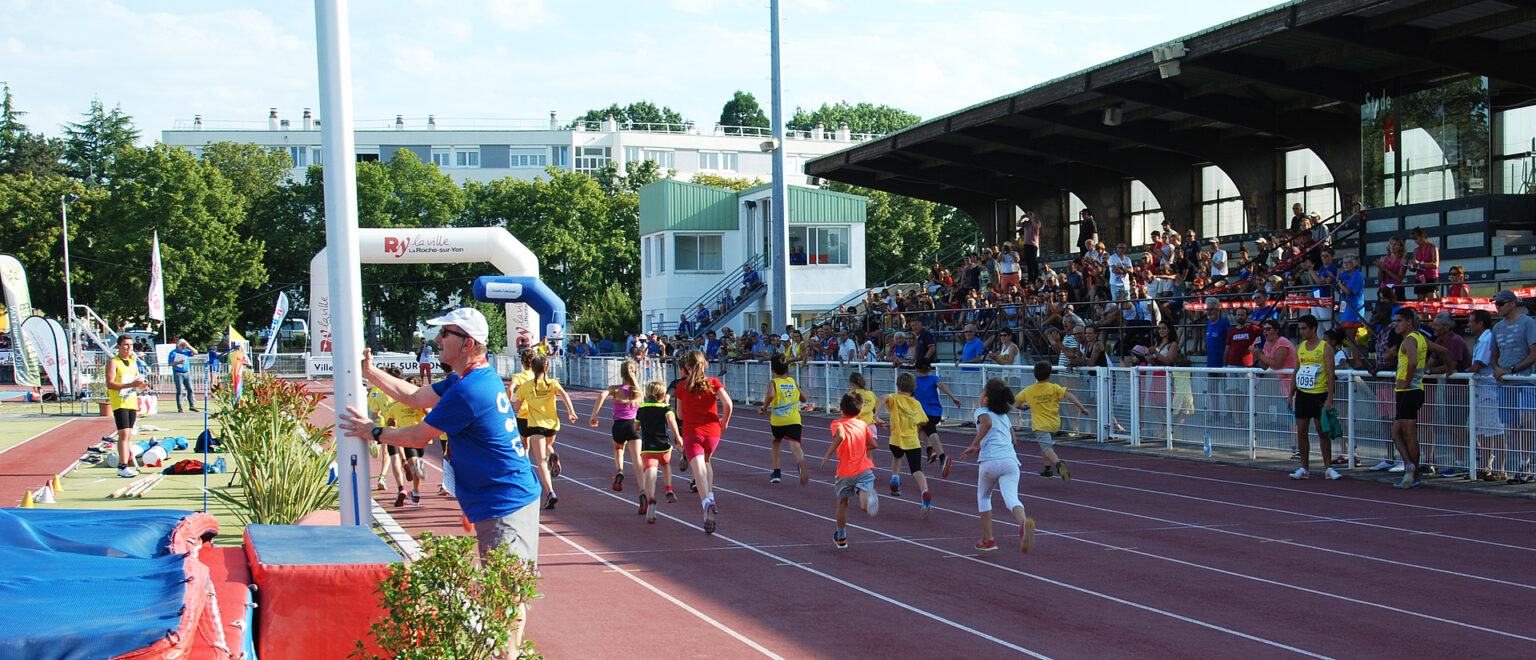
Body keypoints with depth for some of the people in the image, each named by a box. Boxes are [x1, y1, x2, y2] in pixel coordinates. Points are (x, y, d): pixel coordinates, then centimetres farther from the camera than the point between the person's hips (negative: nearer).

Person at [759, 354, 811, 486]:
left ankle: (776, 472, 26)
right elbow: (803, 398, 23)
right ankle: (801, 462, -46)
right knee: (795, 446, -12)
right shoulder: (793, 382, 14)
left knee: (777, 441, 27)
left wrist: (764, 408, -5)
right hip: (794, 419, 1)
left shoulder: (773, 382, 1)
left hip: (778, 420, -1)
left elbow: (770, 395, -21)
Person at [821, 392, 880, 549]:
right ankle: (868, 497, -55)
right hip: (865, 468, 1)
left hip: (845, 472, -1)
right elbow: (873, 444, 12)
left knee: (842, 502, 22)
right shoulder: (862, 424, 11)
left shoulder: (837, 424, -1)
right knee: (864, 505, -16)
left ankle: (841, 538, 35)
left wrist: (828, 455, -17)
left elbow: (840, 436, -23)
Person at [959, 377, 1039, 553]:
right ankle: (1024, 522, -48)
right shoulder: (1005, 417, 29)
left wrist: (974, 445, -8)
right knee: (1011, 498, -15)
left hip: (990, 461, -3)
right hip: (1010, 460, 3)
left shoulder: (982, 411, 10)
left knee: (983, 497, 22)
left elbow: (987, 422, -13)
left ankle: (988, 539, 24)